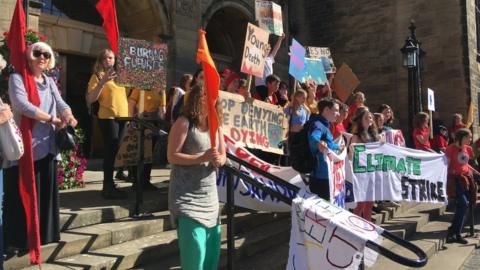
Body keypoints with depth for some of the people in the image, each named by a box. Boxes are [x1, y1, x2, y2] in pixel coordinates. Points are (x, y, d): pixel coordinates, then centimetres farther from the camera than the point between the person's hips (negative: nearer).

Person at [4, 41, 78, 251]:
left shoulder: (50, 82, 17)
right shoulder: (17, 78, -3)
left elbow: (61, 103, 6)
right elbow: (23, 105, -18)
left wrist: (69, 116, -17)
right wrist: (54, 120, -17)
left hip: (47, 145, 7)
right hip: (25, 146, -6)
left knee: (47, 190, 11)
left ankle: (44, 233, 22)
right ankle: (21, 238, 7)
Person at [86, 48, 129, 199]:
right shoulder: (97, 76, -1)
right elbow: (90, 100, -11)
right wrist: (102, 82, -20)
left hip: (122, 116, 6)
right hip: (107, 117, -6)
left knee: (116, 151, 10)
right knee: (111, 151, -7)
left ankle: (110, 186, 18)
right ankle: (108, 187, -1)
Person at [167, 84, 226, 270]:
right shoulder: (184, 122, -11)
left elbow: (223, 155, 14)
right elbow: (172, 156, -14)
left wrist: (219, 160, -10)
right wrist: (202, 158, -23)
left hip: (209, 193, 7)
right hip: (187, 195, -6)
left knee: (213, 244, 9)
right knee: (194, 246, -8)